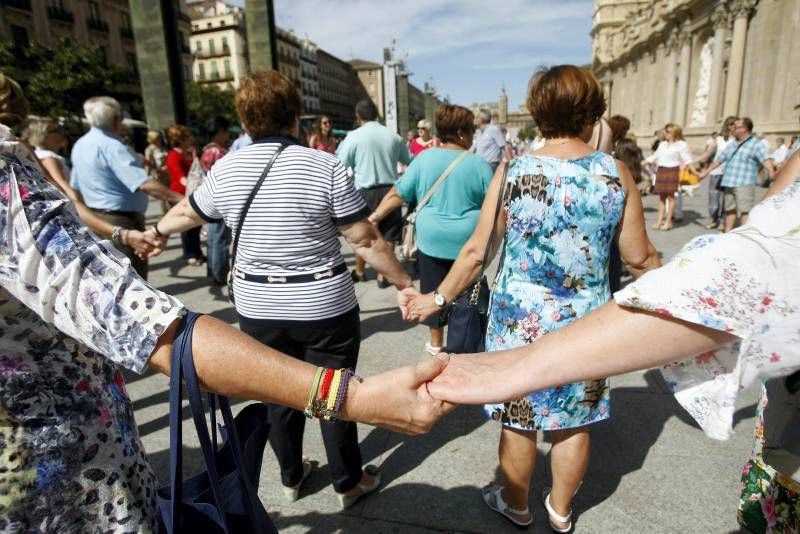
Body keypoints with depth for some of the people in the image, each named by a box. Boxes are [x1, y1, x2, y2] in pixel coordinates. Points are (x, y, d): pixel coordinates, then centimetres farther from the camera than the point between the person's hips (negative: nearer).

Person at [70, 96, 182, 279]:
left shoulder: (80, 145, 10)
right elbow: (144, 184, -31)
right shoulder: (112, 146, -19)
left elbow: (75, 187, 19)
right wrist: (180, 198, -34)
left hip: (95, 220, 10)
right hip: (121, 222, -10)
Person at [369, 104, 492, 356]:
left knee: (434, 289, 13)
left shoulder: (424, 158, -2)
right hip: (468, 240, -1)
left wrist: (375, 216, 4)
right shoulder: (478, 163, -7)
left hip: (431, 238, 2)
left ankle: (436, 342, 25)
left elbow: (398, 194, -3)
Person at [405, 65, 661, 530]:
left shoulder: (513, 171, -10)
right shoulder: (616, 173, -5)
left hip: (520, 319, -1)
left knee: (518, 419, 17)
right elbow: (640, 257, 0)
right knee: (574, 421, 19)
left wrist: (437, 299, 5)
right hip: (585, 322, 2)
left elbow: (477, 251, -7)